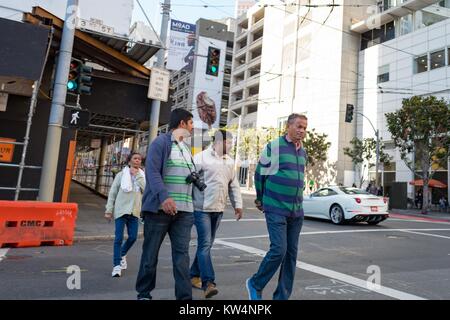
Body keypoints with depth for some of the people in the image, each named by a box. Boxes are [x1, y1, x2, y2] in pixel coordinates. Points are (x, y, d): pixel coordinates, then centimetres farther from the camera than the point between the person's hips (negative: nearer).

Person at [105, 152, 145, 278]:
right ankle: (116, 265, 4)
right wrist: (108, 210, -3)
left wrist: (137, 175, -10)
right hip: (121, 210, -3)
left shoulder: (142, 176, 10)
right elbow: (112, 193, 2)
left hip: (134, 211, 3)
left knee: (133, 237, 3)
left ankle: (122, 254, 32)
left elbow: (145, 189, -8)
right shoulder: (121, 175, 3)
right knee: (119, 238, -5)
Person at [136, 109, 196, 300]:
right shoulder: (161, 142, -4)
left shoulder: (187, 148, 19)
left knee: (181, 254, 3)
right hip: (160, 207, -6)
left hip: (183, 210, 6)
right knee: (150, 253, 7)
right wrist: (164, 197, -30)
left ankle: (184, 296, 8)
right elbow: (152, 171, -17)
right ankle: (143, 293, 23)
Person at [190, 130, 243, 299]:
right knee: (205, 244, -9)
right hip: (202, 209, -6)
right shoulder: (201, 158, -8)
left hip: (218, 210, 7)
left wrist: (238, 204, 12)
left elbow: (234, 185, 17)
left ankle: (194, 275, 26)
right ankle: (208, 282, -7)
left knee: (206, 245, 13)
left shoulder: (230, 161, 13)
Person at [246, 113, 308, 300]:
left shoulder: (303, 152, 12)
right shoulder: (274, 147, -8)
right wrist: (261, 200, 9)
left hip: (297, 211, 6)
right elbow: (260, 175, -1)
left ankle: (282, 296, 20)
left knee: (291, 254, 7)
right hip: (276, 210, -6)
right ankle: (255, 284, 13)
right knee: (278, 250, -12)